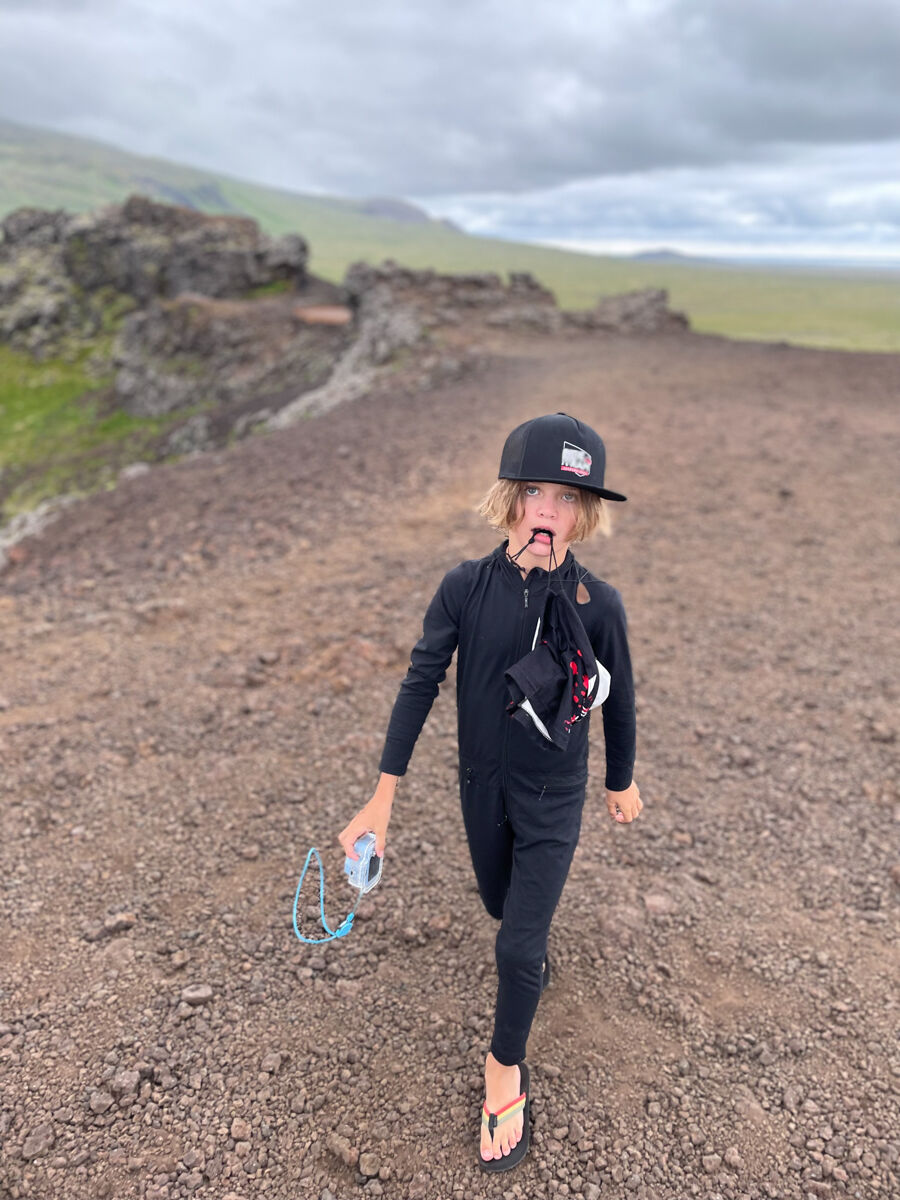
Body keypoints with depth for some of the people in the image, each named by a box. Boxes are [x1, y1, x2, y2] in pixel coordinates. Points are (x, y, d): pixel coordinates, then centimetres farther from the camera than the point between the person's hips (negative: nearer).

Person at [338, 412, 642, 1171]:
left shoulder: (598, 604, -20)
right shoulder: (465, 587, -17)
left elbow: (617, 701, -5)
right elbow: (421, 683, -13)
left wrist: (622, 782, 9)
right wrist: (384, 797, -14)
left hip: (553, 796, -2)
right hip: (482, 785, 2)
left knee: (517, 946, 1)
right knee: (501, 903, 25)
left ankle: (506, 1075, 29)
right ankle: (538, 948, 62)